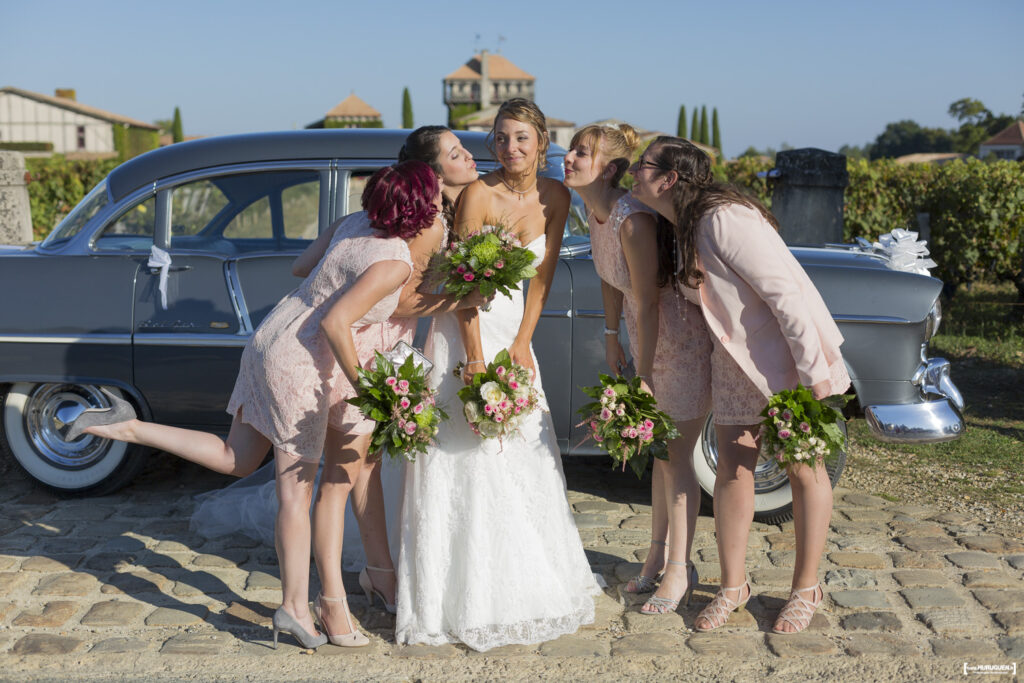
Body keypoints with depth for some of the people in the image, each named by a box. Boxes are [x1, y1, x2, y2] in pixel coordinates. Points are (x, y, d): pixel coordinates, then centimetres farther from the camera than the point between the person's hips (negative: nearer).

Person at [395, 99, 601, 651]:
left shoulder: (554, 198, -1)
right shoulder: (478, 194, -16)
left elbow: (542, 278, 3)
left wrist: (521, 345, -5)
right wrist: (476, 360, -19)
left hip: (513, 327, 5)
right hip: (465, 328, -5)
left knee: (526, 453, 8)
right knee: (461, 456, -4)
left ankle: (530, 585, 25)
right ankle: (464, 598, 7)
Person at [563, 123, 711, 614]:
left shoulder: (634, 221, -29)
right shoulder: (593, 211, -2)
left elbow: (646, 303, -26)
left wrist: (642, 376, -21)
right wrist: (611, 339, 15)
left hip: (685, 338, -9)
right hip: (651, 336, 9)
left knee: (675, 455, -1)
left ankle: (680, 568, 13)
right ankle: (659, 552, 32)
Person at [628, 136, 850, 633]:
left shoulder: (725, 219, -24)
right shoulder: (680, 230, 3)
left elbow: (784, 292, -25)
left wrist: (814, 370, -24)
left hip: (792, 354, -8)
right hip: (735, 361, 8)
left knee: (803, 469, 6)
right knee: (732, 469, 7)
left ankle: (806, 590, 20)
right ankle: (732, 585, 20)